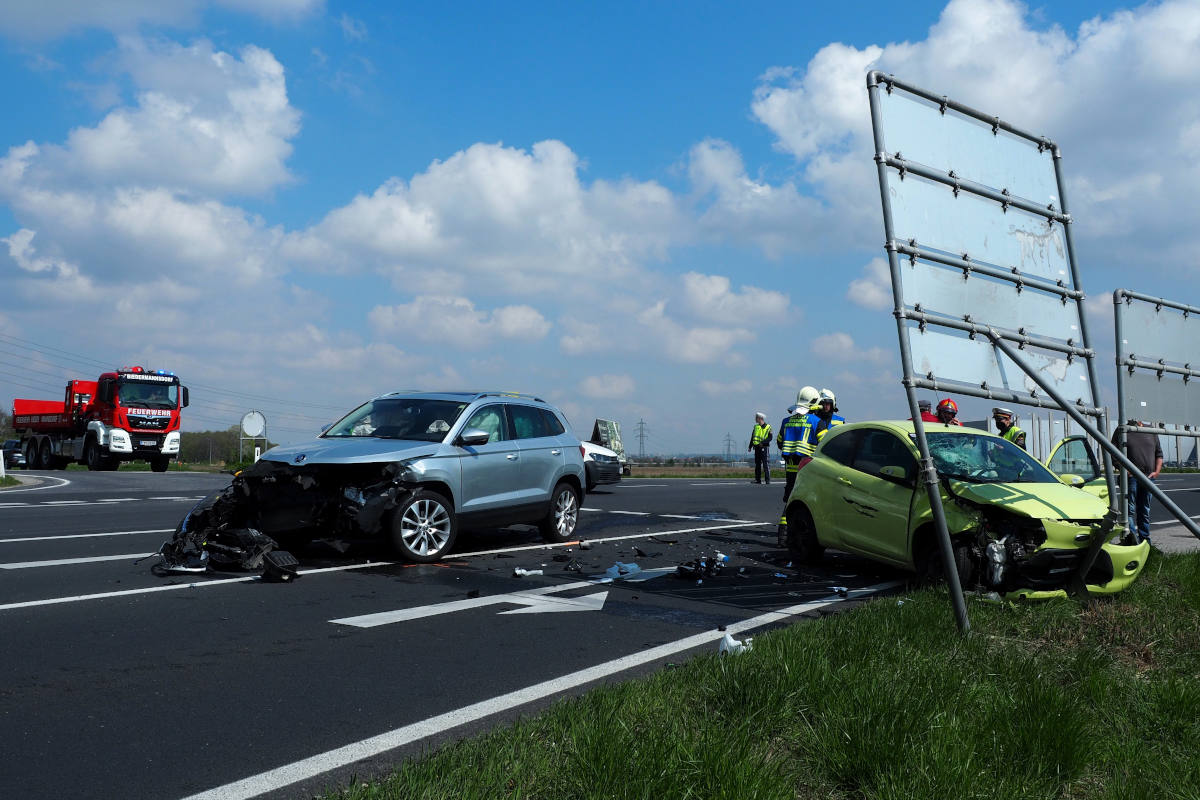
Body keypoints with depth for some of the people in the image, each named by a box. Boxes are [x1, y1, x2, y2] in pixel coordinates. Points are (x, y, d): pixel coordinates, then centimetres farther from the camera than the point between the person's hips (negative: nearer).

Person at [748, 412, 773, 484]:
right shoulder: (756, 427, 13)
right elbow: (752, 437, 18)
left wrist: (763, 442, -23)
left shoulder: (768, 427, -3)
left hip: (764, 447, -6)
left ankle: (768, 480, -9)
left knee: (766, 464, -9)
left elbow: (770, 438, -10)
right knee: (757, 464, 7)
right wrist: (750, 446, 13)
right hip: (757, 448, 6)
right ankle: (758, 479, 12)